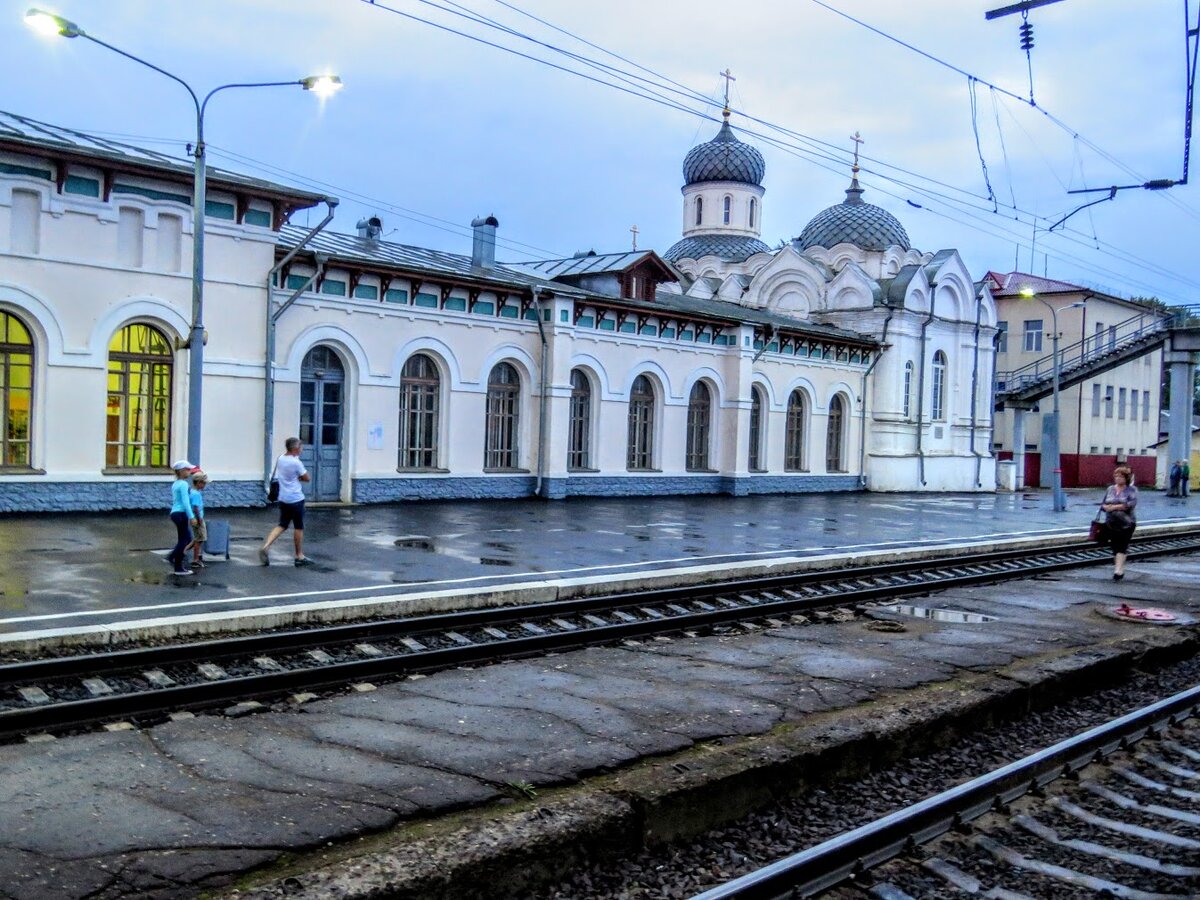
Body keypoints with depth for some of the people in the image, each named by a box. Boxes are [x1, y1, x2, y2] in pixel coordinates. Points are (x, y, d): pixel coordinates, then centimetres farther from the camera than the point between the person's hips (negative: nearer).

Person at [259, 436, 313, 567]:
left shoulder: (280, 459, 6)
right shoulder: (296, 462, -18)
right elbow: (308, 478, -10)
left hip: (283, 499, 7)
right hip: (296, 500, -7)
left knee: (282, 525, 14)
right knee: (299, 528, 6)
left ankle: (266, 547, -4)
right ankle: (300, 557, 14)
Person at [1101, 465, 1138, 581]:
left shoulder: (1131, 489, -1)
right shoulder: (1110, 489, 12)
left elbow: (1132, 503, -17)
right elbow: (1103, 504, 12)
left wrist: (1114, 507, -17)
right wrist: (1106, 507, -12)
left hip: (1126, 524, -4)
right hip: (1111, 523, 4)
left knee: (1121, 547, -10)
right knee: (1115, 547, 6)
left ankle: (1118, 571, -13)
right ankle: (1120, 570, 16)